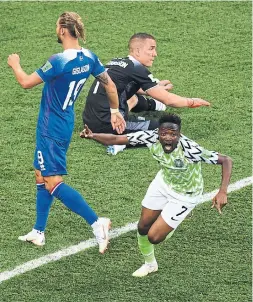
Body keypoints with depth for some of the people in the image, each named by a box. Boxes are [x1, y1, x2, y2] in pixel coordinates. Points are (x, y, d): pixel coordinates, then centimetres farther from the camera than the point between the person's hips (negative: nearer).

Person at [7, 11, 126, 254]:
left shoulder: (59, 61, -25)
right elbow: (109, 85, 9)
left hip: (51, 130, -9)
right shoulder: (89, 58, -2)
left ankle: (97, 223, -13)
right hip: (65, 125, 9)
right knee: (42, 177, 19)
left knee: (54, 184, -6)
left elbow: (26, 82, -16)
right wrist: (115, 111, 23)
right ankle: (38, 232, 27)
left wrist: (15, 65, 4)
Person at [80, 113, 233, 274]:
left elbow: (226, 160, -35)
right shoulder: (152, 137, -27)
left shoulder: (189, 150, -39)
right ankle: (150, 264, 46)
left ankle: (170, 227, 33)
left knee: (153, 237, -5)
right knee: (143, 227, 15)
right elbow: (116, 139, -24)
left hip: (185, 195, -4)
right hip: (163, 182, 5)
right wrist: (93, 136, -42)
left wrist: (223, 192, -46)